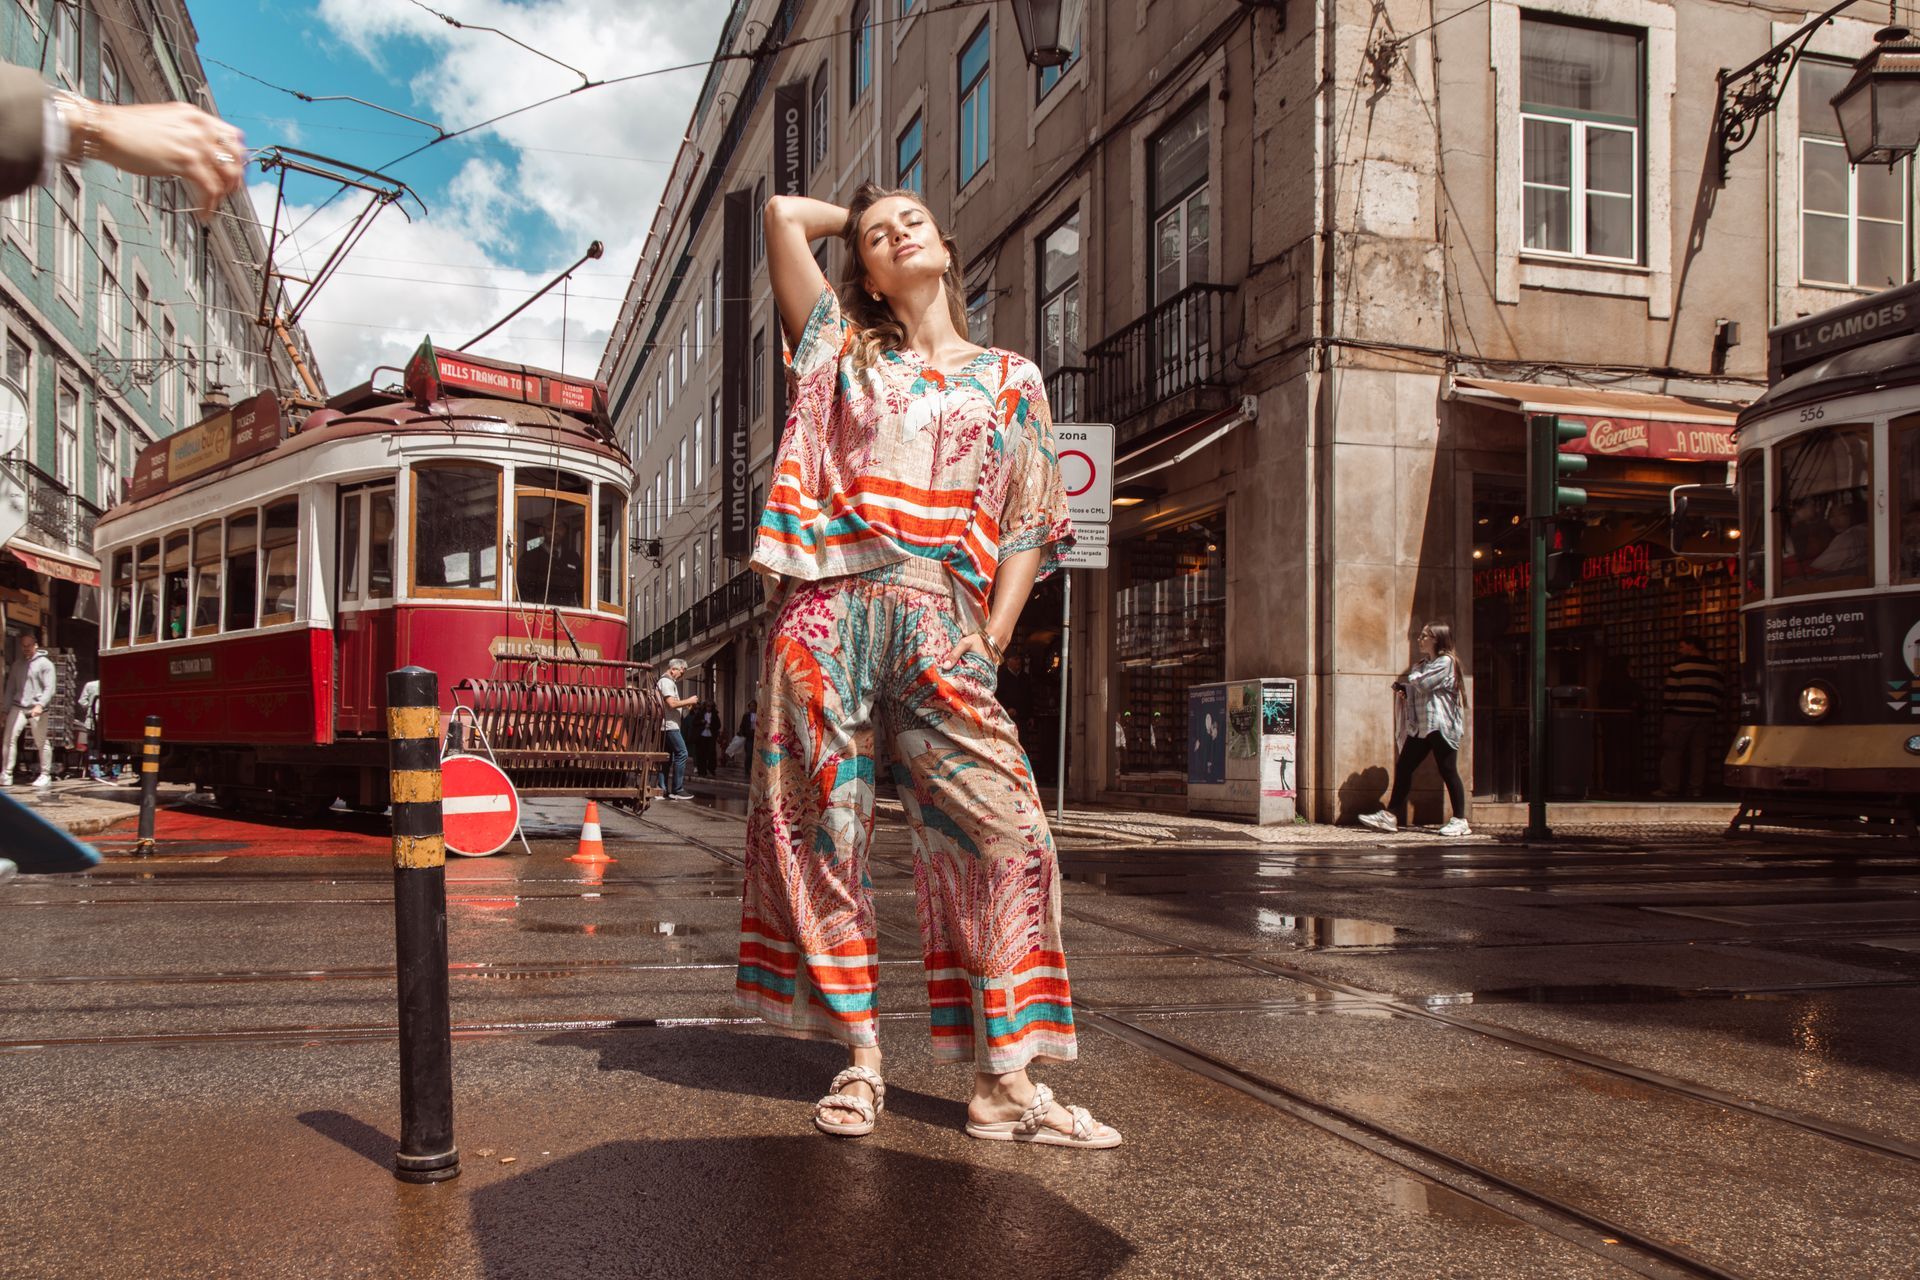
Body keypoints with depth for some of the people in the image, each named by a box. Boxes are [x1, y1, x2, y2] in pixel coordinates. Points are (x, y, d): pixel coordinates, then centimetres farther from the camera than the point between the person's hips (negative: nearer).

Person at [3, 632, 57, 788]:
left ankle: (46, 776, 9)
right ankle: (6, 775, -7)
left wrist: (40, 705, -19)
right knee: (10, 737, -9)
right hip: (17, 707, 4)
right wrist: (7, 709, 13)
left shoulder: (45, 664, 1)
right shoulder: (17, 664, 16)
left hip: (37, 710, -4)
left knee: (42, 742, 1)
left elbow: (49, 688, -6)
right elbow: (11, 687, 19)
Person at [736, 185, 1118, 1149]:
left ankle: (1003, 1081, -3)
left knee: (1003, 832, -10)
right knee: (823, 832, -1)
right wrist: (856, 218, 30)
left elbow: (1028, 522, 11)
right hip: (829, 607, 0)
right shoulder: (843, 348, 18)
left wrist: (993, 633, 0)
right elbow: (782, 213, 15)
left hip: (938, 623, 0)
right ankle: (861, 1057, 11)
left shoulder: (1011, 379, 18)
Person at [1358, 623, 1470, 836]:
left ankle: (1460, 821, 2)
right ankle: (1390, 816, 8)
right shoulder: (1421, 665, 21)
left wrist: (1407, 679, 1)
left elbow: (1423, 683, -17)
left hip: (1440, 725, -9)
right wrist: (1402, 688, 0)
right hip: (1420, 727, 9)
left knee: (1448, 771, -5)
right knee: (1403, 767, 5)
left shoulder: (1446, 662, -6)